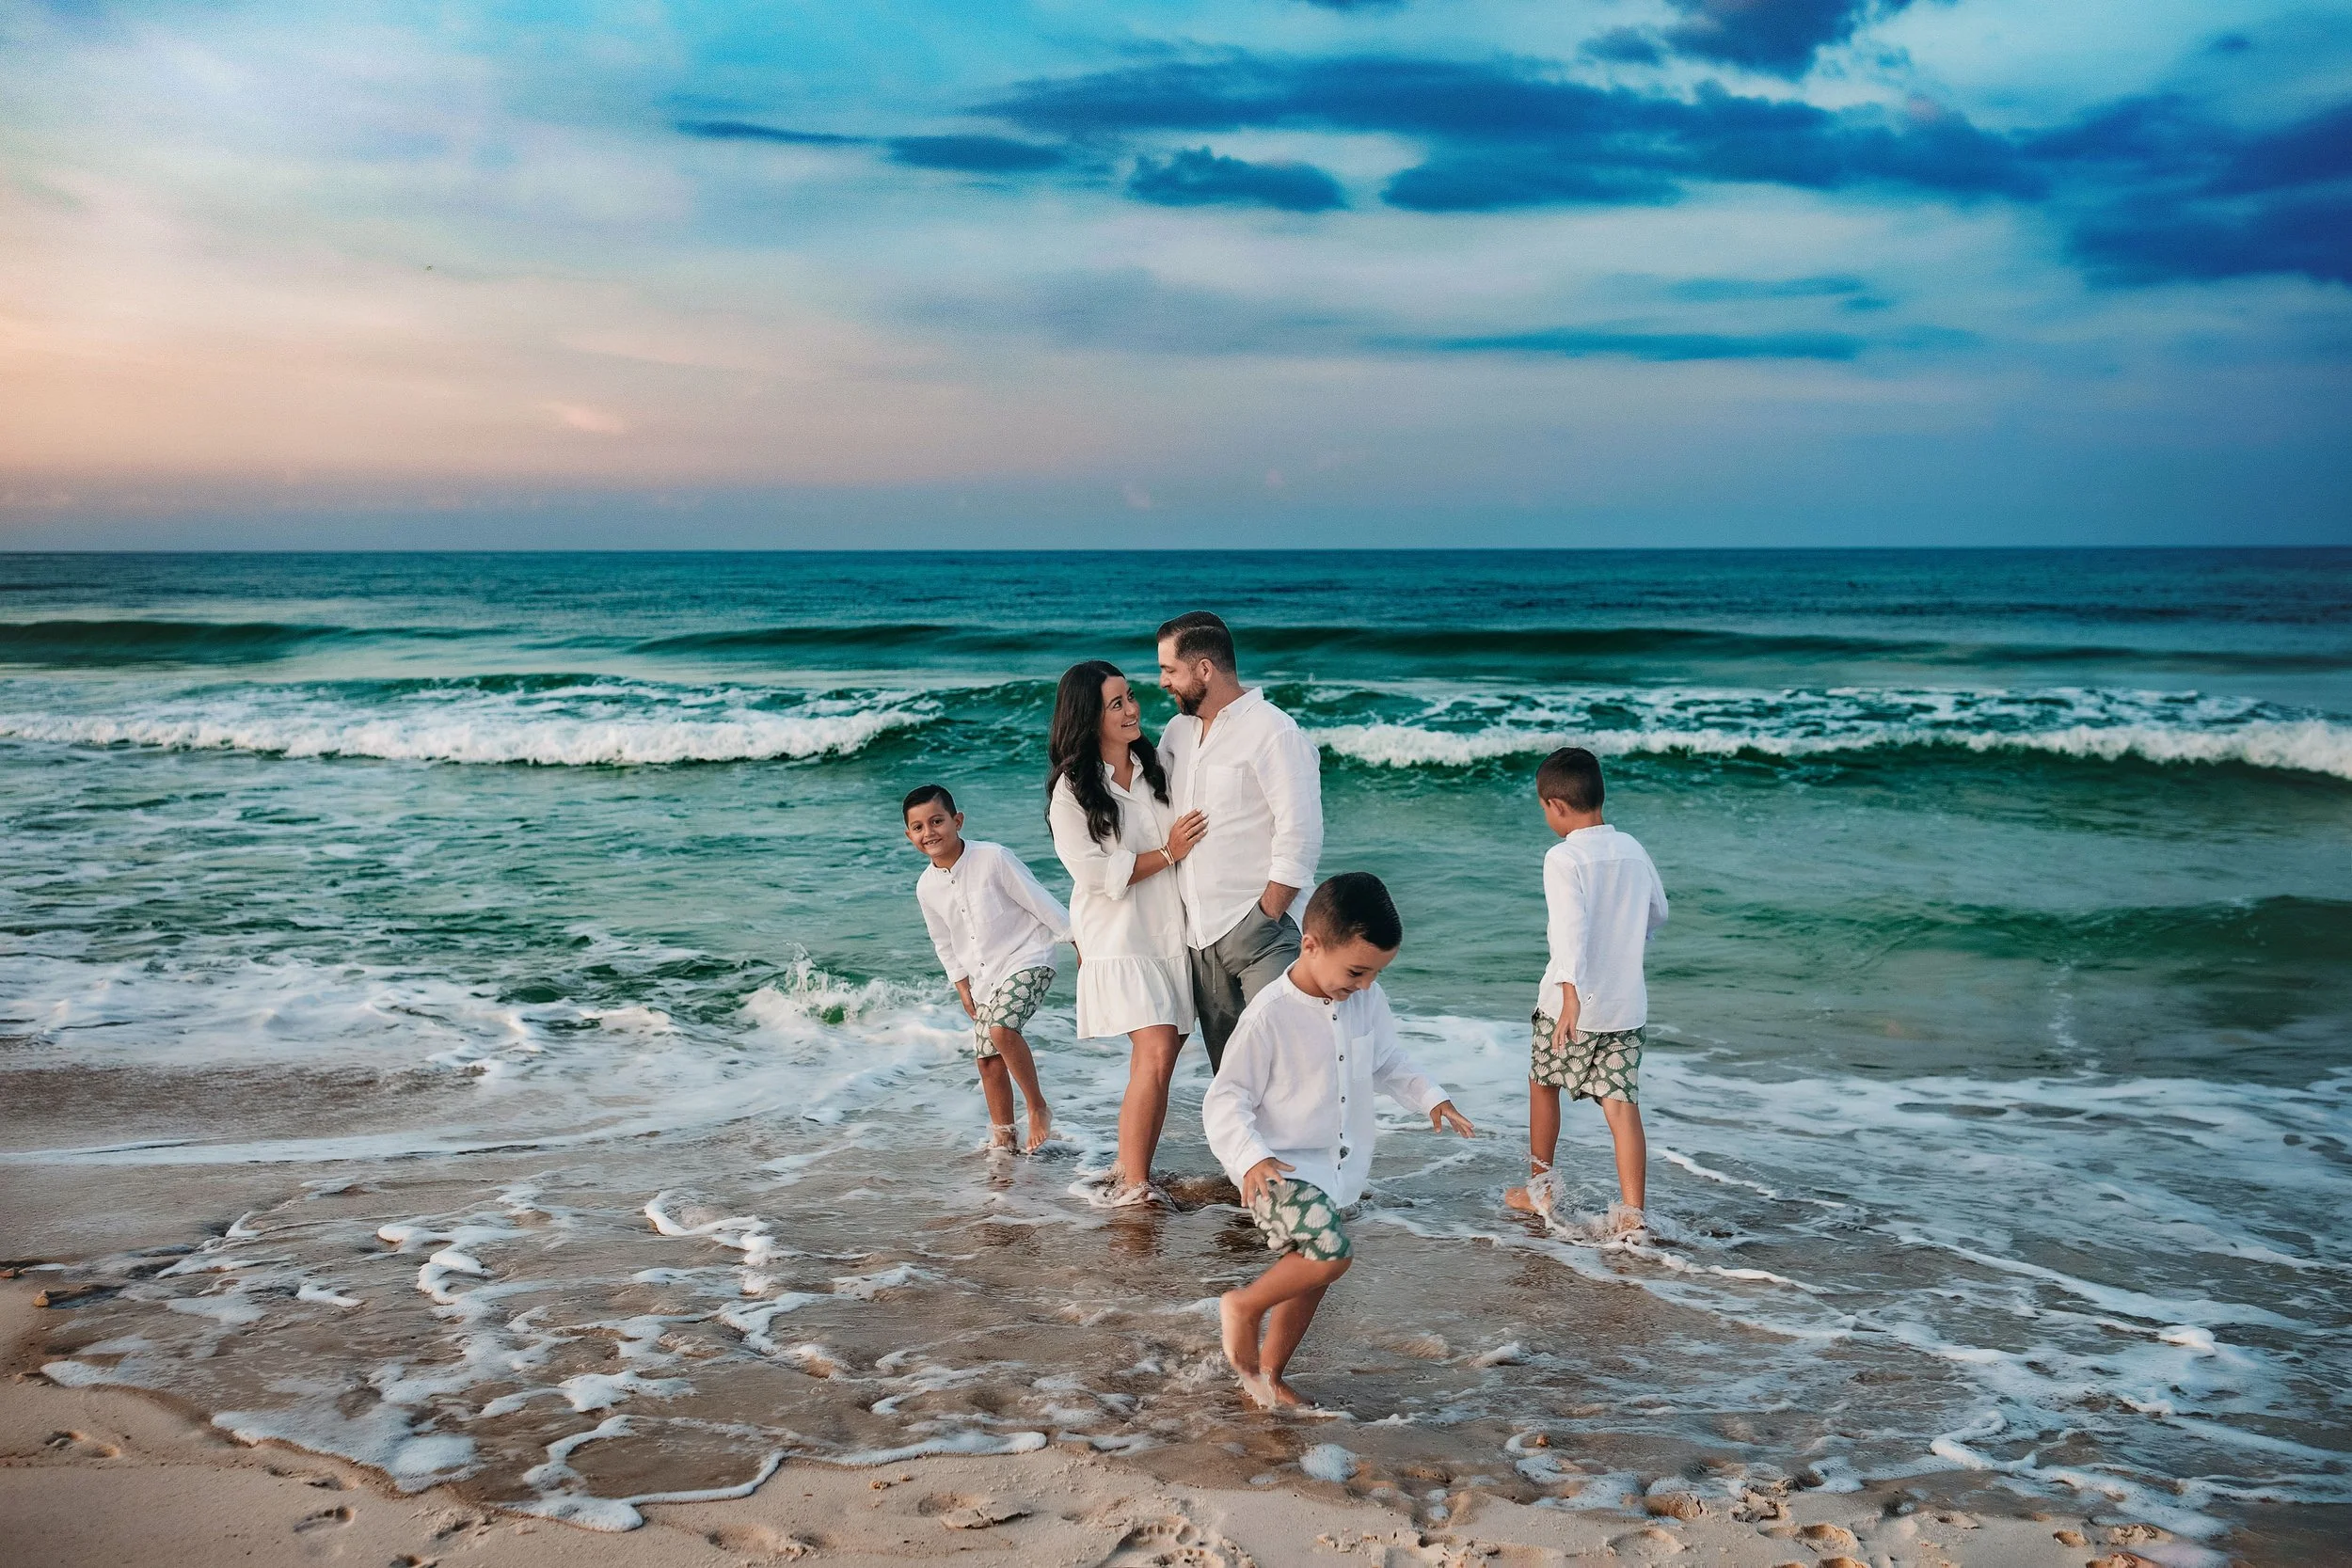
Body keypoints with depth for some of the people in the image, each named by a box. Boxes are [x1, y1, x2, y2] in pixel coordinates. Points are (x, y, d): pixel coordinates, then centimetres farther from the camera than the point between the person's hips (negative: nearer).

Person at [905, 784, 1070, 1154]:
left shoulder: (993, 858, -16)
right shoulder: (926, 888, 0)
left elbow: (1041, 902, -10)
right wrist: (962, 988, 14)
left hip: (1027, 958, -6)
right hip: (985, 976, 6)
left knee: (1001, 1029, -28)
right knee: (989, 1060, 7)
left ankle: (1038, 1108, -11)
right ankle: (1002, 1138, 23)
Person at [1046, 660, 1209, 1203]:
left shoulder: (1155, 770, 12)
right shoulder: (1072, 791, -5)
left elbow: (1188, 837, 23)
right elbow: (1093, 872, -13)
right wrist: (1167, 854, -11)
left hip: (1171, 934, 6)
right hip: (1119, 940, -6)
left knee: (1161, 1056, 3)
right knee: (1154, 1055, -18)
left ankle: (1130, 1167, 14)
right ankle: (1130, 1184, -12)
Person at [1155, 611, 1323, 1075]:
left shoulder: (1273, 733, -10)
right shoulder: (1177, 731, 14)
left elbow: (1300, 839, -15)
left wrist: (1264, 918, -16)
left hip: (1259, 931, -7)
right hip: (1199, 933, 7)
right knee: (1227, 1072, 11)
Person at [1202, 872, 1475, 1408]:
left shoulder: (1368, 1001, -2)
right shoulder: (1270, 1015, -22)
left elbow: (1387, 1062, 17)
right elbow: (1225, 1100, -18)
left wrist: (1430, 1098, 2)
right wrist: (1250, 1159, -32)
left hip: (1337, 1170, 7)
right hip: (1280, 1168, -7)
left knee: (1310, 1278, 14)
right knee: (1331, 1252, -24)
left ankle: (1267, 1373, 35)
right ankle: (1244, 1306, 2)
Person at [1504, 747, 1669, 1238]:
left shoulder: (1564, 857, -14)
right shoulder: (1633, 850, 7)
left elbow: (1570, 924, -29)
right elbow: (1658, 913, 22)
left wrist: (1570, 991, -38)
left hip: (1571, 1000, -4)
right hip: (1628, 1003, 5)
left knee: (1543, 1081, 19)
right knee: (1621, 1103, 3)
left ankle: (1541, 1187, 31)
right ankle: (1632, 1212, -4)